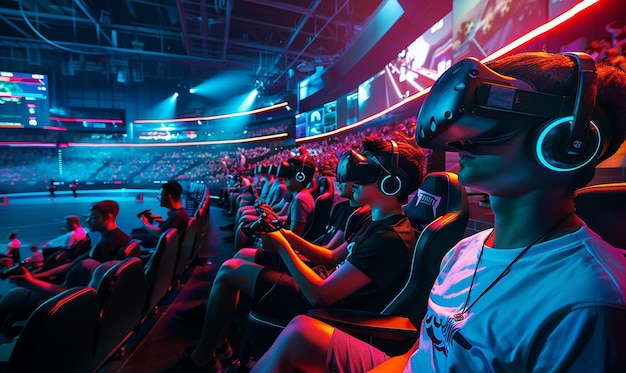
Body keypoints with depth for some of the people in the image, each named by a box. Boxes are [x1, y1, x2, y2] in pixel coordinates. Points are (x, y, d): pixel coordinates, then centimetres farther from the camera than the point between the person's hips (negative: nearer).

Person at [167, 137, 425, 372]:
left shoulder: (388, 239, -27)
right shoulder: (381, 223, 6)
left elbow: (319, 296, -29)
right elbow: (332, 258, 10)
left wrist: (282, 247, -17)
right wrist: (289, 236, -3)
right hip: (331, 293, 9)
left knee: (229, 271, -5)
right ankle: (218, 342, 22)